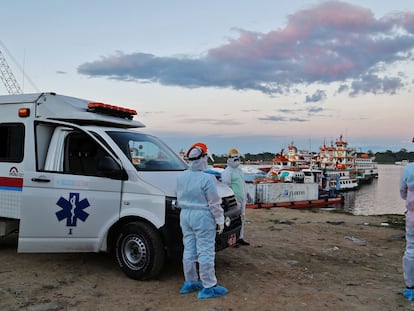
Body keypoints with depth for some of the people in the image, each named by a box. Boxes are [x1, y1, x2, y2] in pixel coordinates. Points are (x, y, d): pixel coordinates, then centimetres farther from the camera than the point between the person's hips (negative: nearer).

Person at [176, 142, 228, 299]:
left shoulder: (181, 177, 4)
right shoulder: (207, 179, -19)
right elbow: (214, 203, -14)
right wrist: (220, 220, -5)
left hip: (185, 215, 8)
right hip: (202, 217, -7)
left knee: (189, 250, 15)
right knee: (206, 252, -1)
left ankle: (189, 282, 26)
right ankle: (209, 287, 6)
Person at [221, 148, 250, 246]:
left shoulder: (239, 170, 19)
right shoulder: (227, 172, -10)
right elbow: (226, 187, -15)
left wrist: (245, 196, 23)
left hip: (241, 199, 9)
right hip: (234, 199, -9)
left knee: (242, 219, 13)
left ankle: (240, 238, 22)